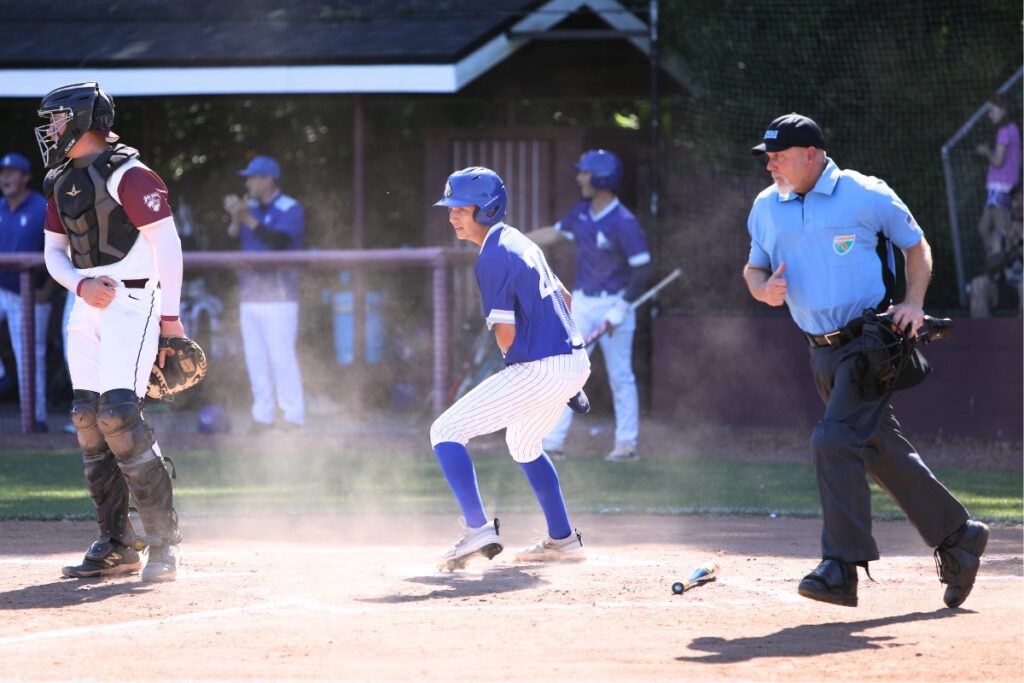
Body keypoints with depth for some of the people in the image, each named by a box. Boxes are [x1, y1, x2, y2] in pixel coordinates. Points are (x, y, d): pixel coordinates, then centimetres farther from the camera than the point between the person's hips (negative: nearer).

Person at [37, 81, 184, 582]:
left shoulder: (128, 175, -12)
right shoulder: (61, 182, 13)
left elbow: (166, 243, -13)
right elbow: (54, 251, 17)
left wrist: (170, 316, -14)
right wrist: (81, 285, -4)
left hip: (131, 301, -8)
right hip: (87, 306, 8)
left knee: (118, 414, -18)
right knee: (88, 419, 4)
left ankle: (163, 541, -13)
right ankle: (116, 546, 9)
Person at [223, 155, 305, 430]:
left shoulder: (290, 210, -7)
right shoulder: (250, 207, 14)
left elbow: (278, 242, -23)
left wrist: (248, 218, -31)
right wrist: (236, 218, -16)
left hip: (278, 297, -7)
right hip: (249, 298, 7)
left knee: (281, 357, -11)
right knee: (255, 360, 7)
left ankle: (293, 417, -9)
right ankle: (262, 417, 11)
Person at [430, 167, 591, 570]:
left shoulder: (493, 257, -15)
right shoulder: (520, 243, 15)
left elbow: (505, 335, -15)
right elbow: (563, 299, 26)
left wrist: (516, 363, 6)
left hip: (538, 371, -10)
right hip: (575, 363, 10)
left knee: (446, 432, -6)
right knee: (523, 444, 32)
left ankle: (478, 529, -17)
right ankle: (562, 540, 34)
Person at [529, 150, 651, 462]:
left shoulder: (624, 223, -18)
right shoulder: (581, 213, 3)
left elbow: (642, 269, -17)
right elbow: (554, 233, 18)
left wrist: (621, 309, -20)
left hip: (613, 304, -7)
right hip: (581, 304, 7)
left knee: (620, 377, 2)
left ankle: (626, 443, 12)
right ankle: (553, 442, 4)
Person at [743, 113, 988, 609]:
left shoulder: (866, 195, -6)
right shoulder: (766, 208, 8)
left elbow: (916, 246, 4)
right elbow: (754, 268, 17)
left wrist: (913, 302, -11)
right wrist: (763, 289, -7)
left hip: (870, 343, -6)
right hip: (822, 352, 6)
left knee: (833, 441, -20)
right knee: (883, 453, 12)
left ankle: (841, 568, -20)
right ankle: (957, 538, 26)